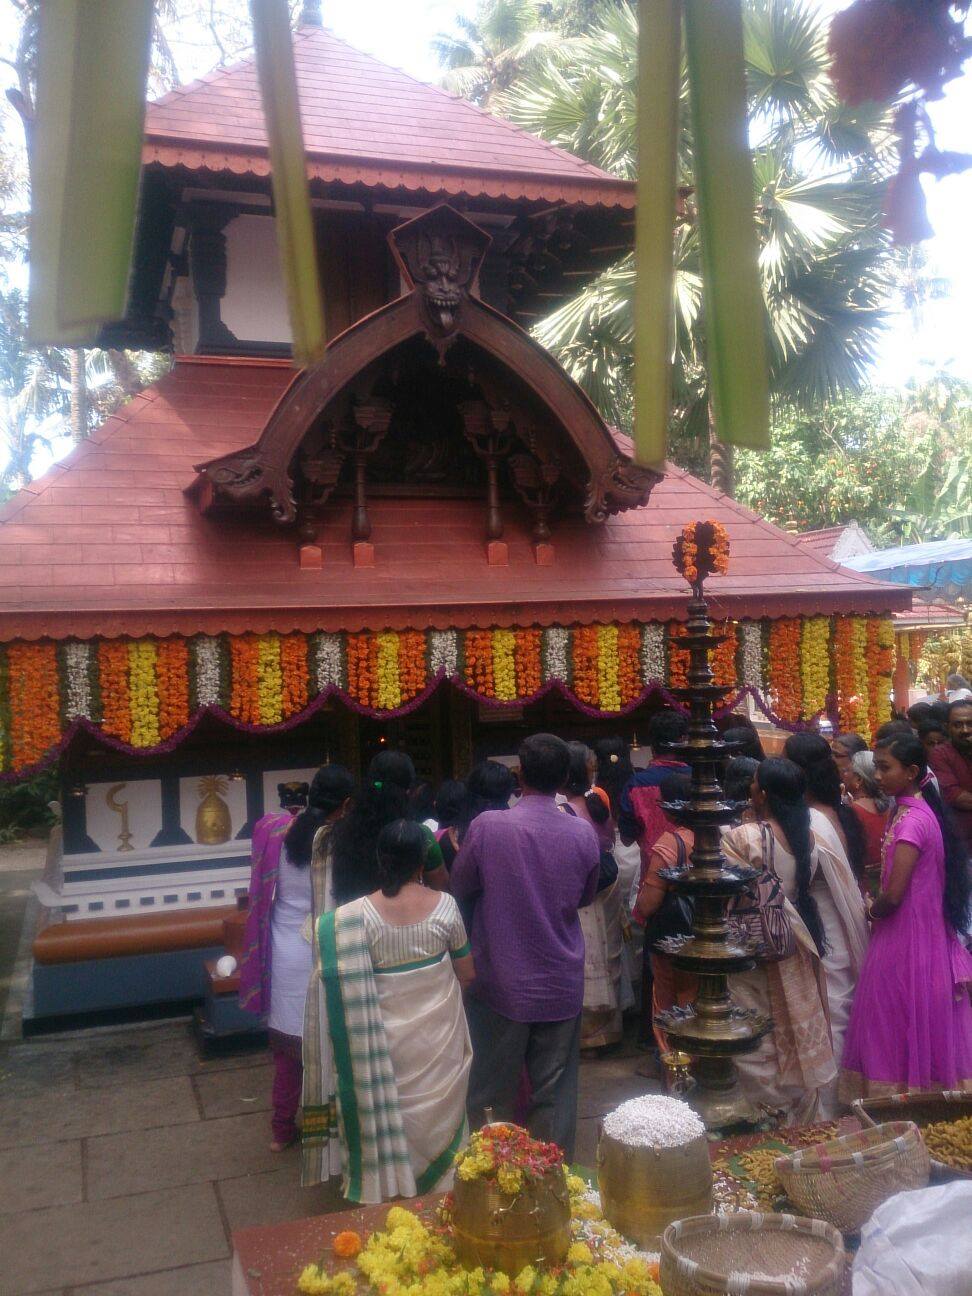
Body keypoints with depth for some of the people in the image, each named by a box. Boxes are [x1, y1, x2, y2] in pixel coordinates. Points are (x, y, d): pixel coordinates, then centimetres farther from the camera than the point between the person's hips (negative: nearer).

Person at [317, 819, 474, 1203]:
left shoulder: (357, 914, -19)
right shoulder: (444, 904, -15)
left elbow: (352, 988, -11)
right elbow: (467, 974, -4)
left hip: (389, 1036, -1)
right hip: (440, 1035, 1)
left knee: (389, 1115, 19)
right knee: (439, 1114, 22)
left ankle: (393, 1189, 35)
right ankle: (439, 1183, 39)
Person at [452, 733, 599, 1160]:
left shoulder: (487, 825, -16)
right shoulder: (583, 833, -9)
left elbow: (460, 888, -1)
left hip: (501, 982, -1)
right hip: (562, 986, 2)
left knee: (492, 1091, 14)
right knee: (555, 1091, 15)